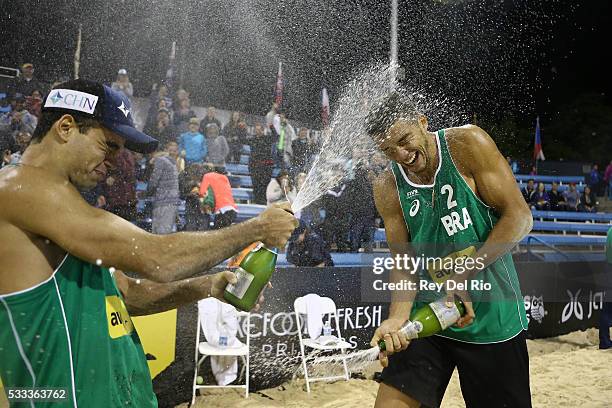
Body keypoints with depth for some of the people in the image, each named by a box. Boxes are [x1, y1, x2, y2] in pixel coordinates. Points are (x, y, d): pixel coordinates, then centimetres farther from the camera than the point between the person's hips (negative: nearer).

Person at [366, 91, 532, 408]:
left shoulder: (467, 144, -11)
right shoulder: (387, 189, -2)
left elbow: (519, 217, -13)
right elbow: (403, 262, -1)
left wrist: (463, 278, -21)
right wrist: (397, 317, -20)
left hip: (491, 316, -2)